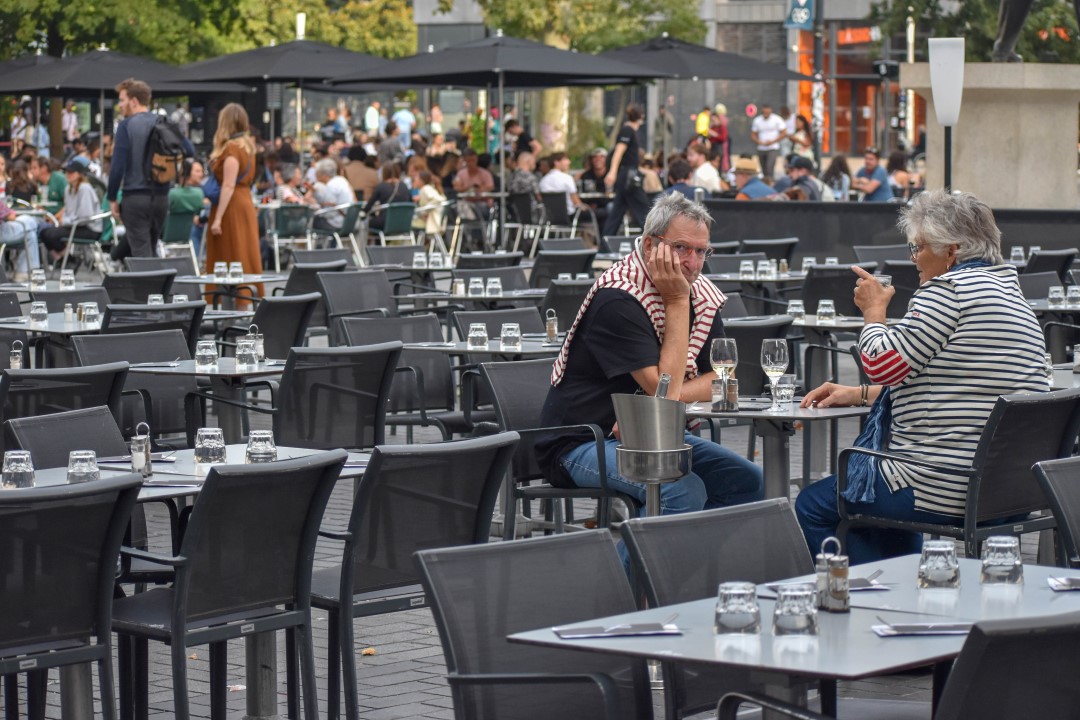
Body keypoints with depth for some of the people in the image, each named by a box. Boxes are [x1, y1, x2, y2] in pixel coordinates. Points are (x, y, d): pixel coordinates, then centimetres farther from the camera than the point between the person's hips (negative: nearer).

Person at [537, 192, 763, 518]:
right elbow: (664, 390, -23)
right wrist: (676, 303, -20)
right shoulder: (618, 299, -21)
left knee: (749, 481, -6)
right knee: (685, 491, -30)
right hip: (583, 443, -8)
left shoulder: (700, 293, 4)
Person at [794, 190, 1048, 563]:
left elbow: (883, 363, -16)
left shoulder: (947, 290, -15)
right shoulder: (1012, 293, 17)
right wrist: (858, 394, 18)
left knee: (811, 508, 4)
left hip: (948, 490, -10)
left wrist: (873, 310, 4)